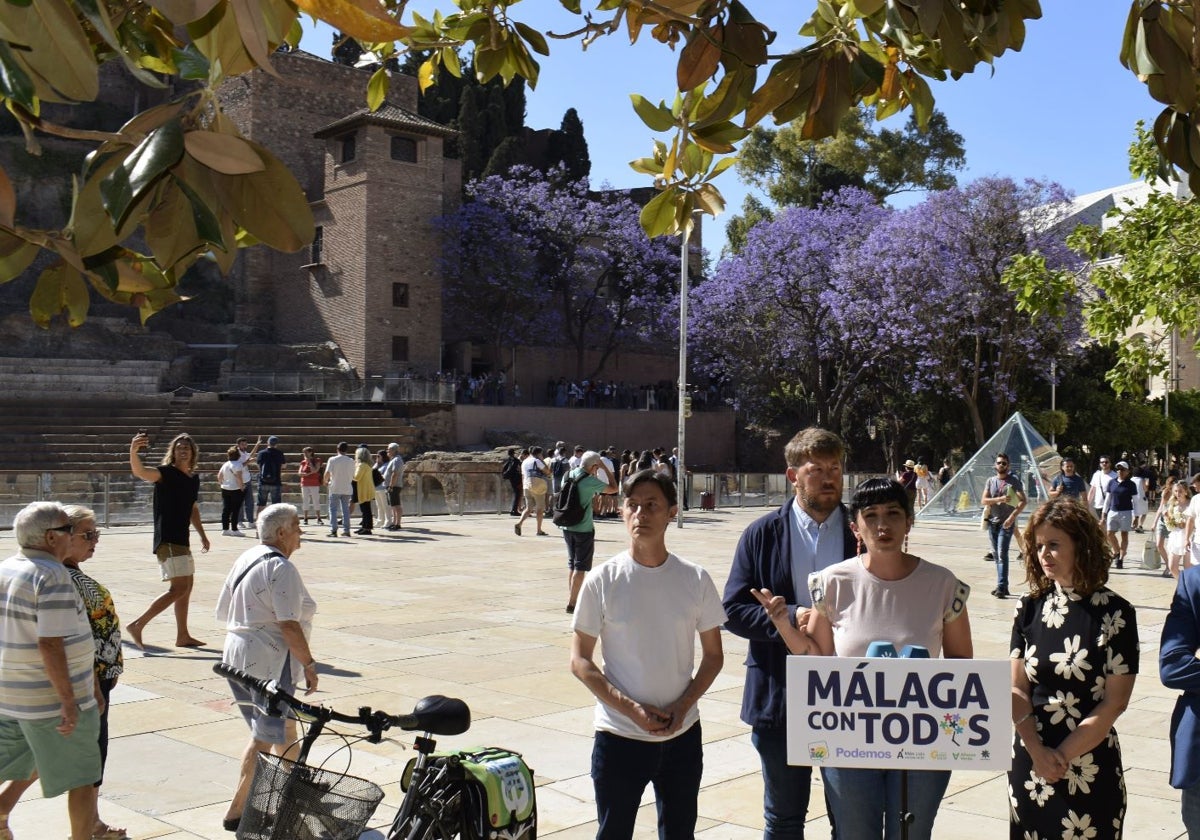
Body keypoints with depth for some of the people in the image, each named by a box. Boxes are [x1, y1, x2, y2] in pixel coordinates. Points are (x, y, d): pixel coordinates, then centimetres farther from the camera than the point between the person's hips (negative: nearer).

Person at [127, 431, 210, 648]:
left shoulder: (194, 479, 12)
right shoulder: (165, 473, -10)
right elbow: (139, 471, -31)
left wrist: (202, 535, 26)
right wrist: (133, 451, -49)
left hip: (181, 540, 9)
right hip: (167, 540, -9)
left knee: (186, 587, 15)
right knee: (179, 588, -15)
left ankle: (182, 636, 24)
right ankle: (137, 625, -10)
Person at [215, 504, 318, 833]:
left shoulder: (245, 559, 11)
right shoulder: (281, 568, -17)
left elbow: (223, 612, 15)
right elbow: (289, 625, -21)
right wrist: (309, 664, -13)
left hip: (236, 659, 10)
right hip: (269, 664, -10)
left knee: (285, 730, 22)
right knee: (267, 737, 0)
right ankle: (237, 809, 3)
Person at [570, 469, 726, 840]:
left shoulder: (695, 579, -2)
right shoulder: (603, 580, -7)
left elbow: (713, 655, 5)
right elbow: (580, 660, -4)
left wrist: (683, 706, -10)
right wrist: (631, 709, -15)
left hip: (683, 736, 2)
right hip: (618, 736, -2)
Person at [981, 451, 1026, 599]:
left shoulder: (1014, 481, -3)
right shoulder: (990, 481, 9)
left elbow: (1023, 501, -9)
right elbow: (984, 500, 0)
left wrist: (1012, 516, -20)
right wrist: (1000, 499, -17)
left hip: (1006, 523, -5)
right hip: (992, 522, 5)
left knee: (1002, 554, -15)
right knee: (996, 554, 9)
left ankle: (1002, 587, -18)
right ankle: (1002, 586, 18)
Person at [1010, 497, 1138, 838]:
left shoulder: (1114, 612, -8)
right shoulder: (1030, 608, 2)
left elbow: (1115, 701, -9)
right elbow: (1017, 688, 1)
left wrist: (1064, 755, -11)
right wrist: (1037, 751, -12)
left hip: (1091, 765, -3)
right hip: (1030, 759, 3)